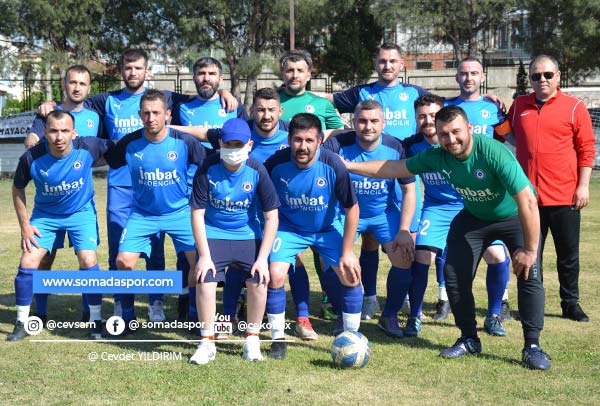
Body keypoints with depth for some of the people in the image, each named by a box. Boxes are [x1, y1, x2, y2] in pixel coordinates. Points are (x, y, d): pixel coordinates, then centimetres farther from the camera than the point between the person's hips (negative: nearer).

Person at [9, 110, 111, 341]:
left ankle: (96, 320, 3)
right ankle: (21, 323, 10)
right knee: (28, 263, -8)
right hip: (45, 215, 1)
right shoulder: (32, 158, -23)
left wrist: (90, 164, -9)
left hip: (81, 212, -1)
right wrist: (25, 225, -5)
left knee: (88, 260, -15)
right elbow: (18, 190, -4)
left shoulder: (87, 148, -24)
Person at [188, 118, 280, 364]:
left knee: (258, 280, -14)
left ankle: (252, 340, 8)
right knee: (205, 281, -17)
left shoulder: (257, 171, -13)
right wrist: (204, 255, -17)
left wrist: (263, 258, -14)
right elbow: (197, 213, -11)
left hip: (248, 235, 1)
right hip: (213, 234, -1)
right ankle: (207, 342, 1)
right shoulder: (208, 169, -15)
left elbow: (271, 217, -9)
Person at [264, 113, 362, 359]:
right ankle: (278, 340, 2)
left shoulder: (333, 166, -26)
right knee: (275, 274, -18)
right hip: (289, 227, 0)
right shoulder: (276, 164, -24)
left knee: (350, 275, -11)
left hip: (328, 228, 0)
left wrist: (347, 253, -13)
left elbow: (352, 209, -15)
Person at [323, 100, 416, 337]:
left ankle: (390, 316, 11)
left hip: (384, 213, 1)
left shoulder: (395, 148, -15)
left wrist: (404, 231, -12)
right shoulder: (339, 144, -22)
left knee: (404, 260, -14)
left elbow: (409, 190, -7)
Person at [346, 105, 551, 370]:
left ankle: (532, 346, -8)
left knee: (529, 274, -20)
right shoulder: (438, 157, -18)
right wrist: (348, 166, -8)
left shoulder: (494, 152, -35)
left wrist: (530, 250, -34)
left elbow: (527, 201, -35)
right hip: (474, 217, 5)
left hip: (514, 217, -5)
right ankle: (469, 339, 16)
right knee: (454, 275, -3)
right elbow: (395, 168, -5)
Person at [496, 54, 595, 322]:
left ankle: (570, 304, 22)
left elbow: (586, 149, -2)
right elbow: (500, 132, 24)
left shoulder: (574, 107, 0)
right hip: (527, 196, 2)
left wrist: (583, 185, -7)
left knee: (568, 255, 8)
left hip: (564, 197, -2)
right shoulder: (519, 106, 8)